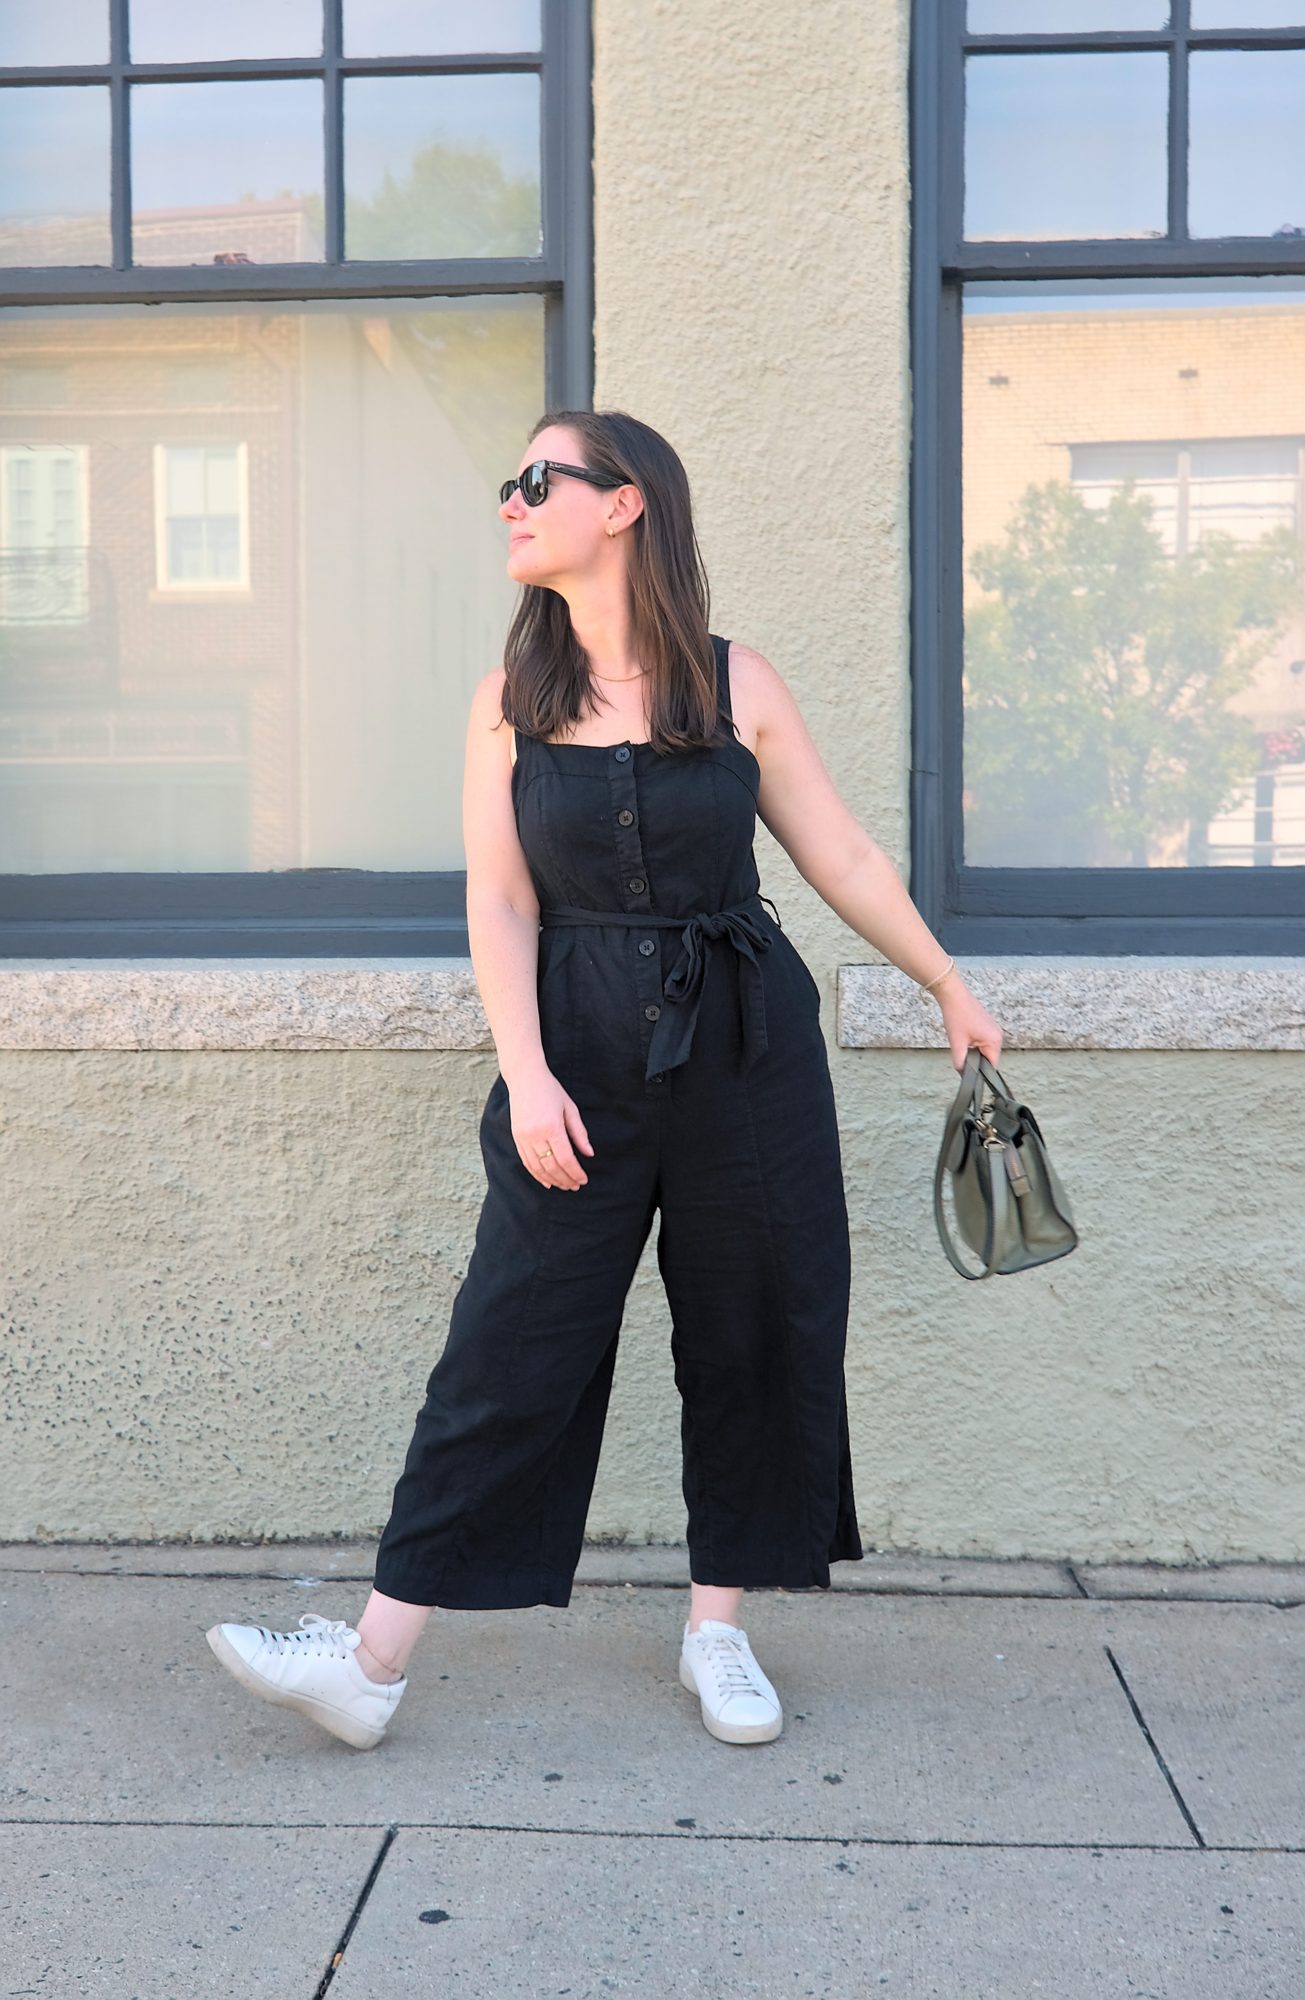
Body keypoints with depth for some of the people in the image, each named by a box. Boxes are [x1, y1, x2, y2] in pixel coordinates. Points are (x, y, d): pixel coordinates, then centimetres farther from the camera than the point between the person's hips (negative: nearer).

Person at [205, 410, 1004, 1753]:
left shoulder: (736, 684, 1)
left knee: (756, 1334, 8)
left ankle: (716, 1628, 27)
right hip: (584, 1049, 0)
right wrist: (525, 1073, -14)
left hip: (748, 1046, 1)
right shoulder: (509, 701, 3)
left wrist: (952, 990, 12)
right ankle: (373, 1665, 7)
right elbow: (501, 903, -2)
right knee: (510, 1344, 0)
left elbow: (844, 860, 8)